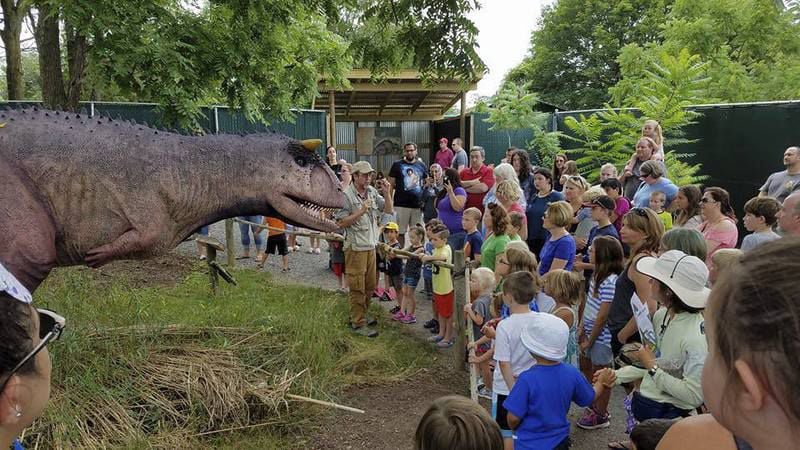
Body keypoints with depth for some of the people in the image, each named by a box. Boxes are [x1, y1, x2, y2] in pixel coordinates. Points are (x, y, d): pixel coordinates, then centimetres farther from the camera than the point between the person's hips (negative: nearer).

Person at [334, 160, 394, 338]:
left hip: (371, 245, 7)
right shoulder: (346, 195, -12)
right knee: (357, 287, 0)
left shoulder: (373, 192, 7)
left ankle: (359, 315, 32)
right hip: (355, 248, -7)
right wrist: (361, 212, -20)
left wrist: (387, 194, -4)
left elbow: (388, 211, 10)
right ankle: (358, 323, 10)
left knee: (370, 285, 15)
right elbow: (340, 222, -15)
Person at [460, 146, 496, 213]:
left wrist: (464, 189, -6)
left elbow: (483, 188, -15)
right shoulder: (464, 172, 11)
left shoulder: (488, 171, -2)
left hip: (482, 210, -3)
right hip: (465, 209, 3)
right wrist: (472, 182, -12)